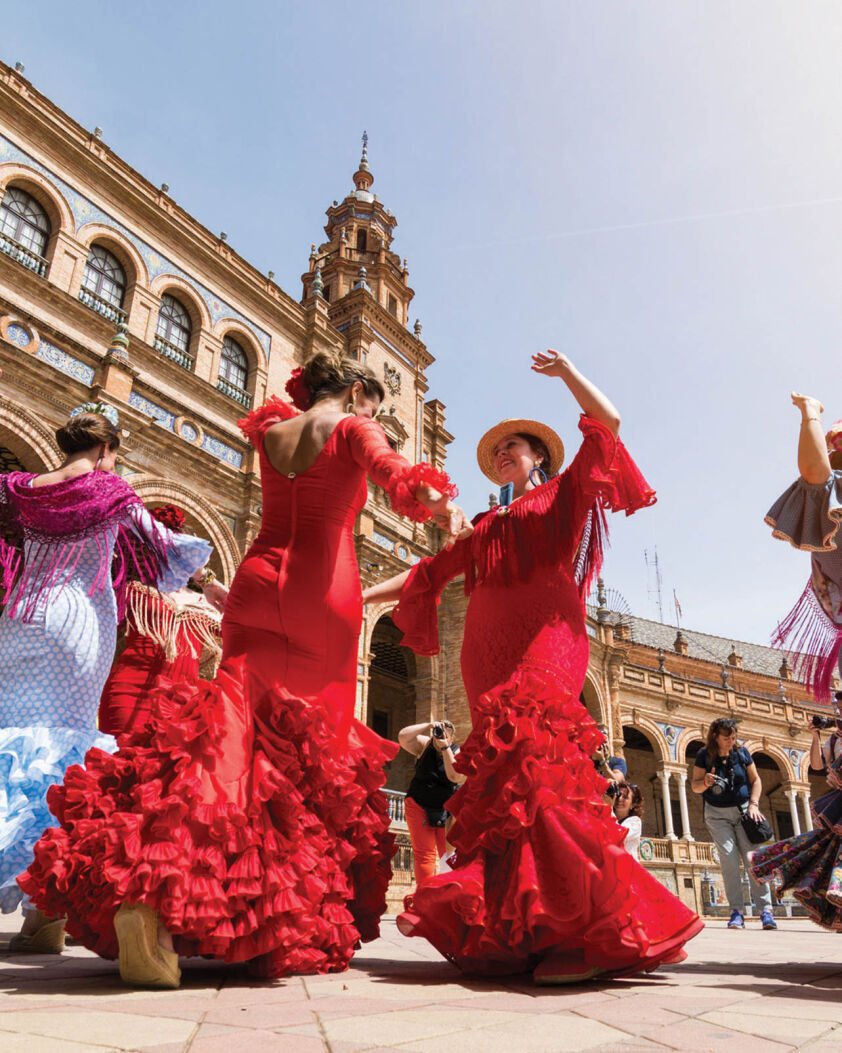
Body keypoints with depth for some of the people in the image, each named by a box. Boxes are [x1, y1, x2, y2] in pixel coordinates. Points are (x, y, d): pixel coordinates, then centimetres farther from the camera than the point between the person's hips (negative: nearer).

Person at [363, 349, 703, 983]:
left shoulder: (563, 497, 18)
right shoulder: (488, 528, 30)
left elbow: (606, 424, 8)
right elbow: (430, 572, 27)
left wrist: (565, 371, 12)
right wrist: (363, 595, 22)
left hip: (542, 642, -5)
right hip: (490, 656, 5)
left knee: (532, 763, -24)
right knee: (505, 775, -6)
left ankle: (586, 931, -23)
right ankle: (513, 930, -4)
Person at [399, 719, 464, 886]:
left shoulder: (458, 753, -8)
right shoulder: (424, 745, -4)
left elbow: (455, 776, -25)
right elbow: (402, 737, -18)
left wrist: (445, 747, -27)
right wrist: (427, 727, -24)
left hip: (447, 810, 0)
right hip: (419, 806, 0)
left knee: (449, 854, 2)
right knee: (424, 854, -2)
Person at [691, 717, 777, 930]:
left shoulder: (741, 752, -1)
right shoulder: (704, 755, -6)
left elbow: (755, 779, 6)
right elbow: (695, 786, -4)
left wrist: (754, 804, -8)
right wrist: (705, 782, -26)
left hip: (743, 810, 1)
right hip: (717, 814, -1)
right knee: (729, 858, -12)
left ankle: (765, 909, -6)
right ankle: (737, 910, -7)